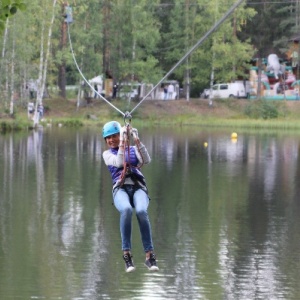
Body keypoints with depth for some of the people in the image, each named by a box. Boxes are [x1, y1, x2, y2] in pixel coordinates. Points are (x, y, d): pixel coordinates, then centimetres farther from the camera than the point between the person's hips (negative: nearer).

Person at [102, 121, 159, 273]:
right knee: (126, 210, -38)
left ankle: (149, 255, -31)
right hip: (120, 188, -1)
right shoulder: (107, 154, 21)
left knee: (141, 211, -35)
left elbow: (147, 160, 1)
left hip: (138, 187, 1)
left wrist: (137, 139, -6)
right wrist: (123, 141, -4)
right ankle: (127, 254, -35)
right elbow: (118, 162, -2)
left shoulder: (134, 150, 23)